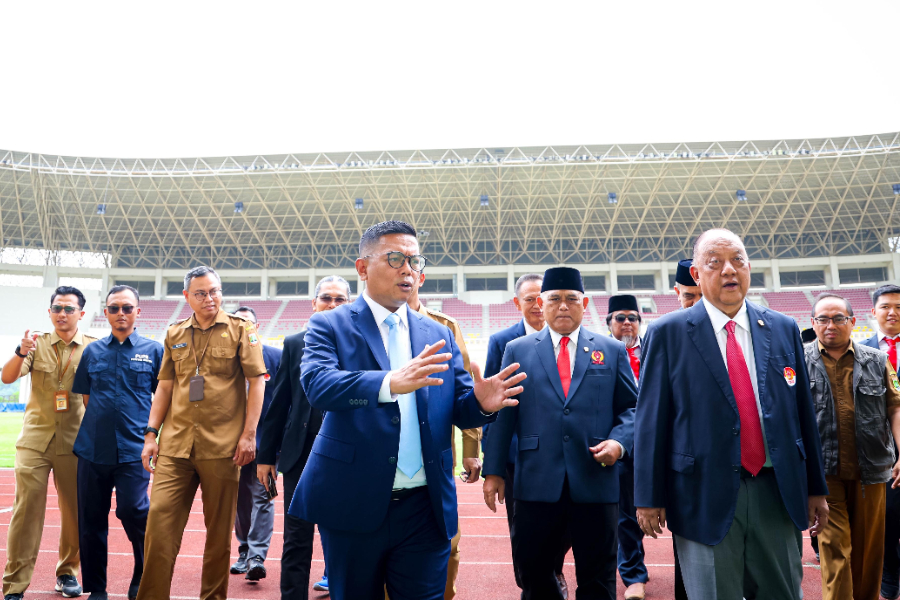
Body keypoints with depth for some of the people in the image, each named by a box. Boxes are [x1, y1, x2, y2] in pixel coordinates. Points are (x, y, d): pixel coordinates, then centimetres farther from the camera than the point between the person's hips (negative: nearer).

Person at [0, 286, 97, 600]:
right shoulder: (37, 344, 5)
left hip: (74, 442, 0)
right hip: (35, 439, 0)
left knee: (74, 511, 7)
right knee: (26, 510, -2)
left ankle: (68, 572, 25)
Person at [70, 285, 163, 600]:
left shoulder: (154, 350, 3)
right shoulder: (92, 351, 10)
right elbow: (86, 397, 17)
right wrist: (96, 427, 11)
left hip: (134, 450, -3)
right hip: (93, 448, 3)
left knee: (133, 512, -10)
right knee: (91, 519, 8)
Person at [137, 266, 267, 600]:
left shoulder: (240, 330, 1)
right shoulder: (175, 334, 13)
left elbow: (256, 381, -3)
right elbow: (165, 386, 15)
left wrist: (248, 434, -10)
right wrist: (151, 433, 7)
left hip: (222, 446, -3)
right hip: (175, 445, 3)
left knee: (219, 529, 7)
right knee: (159, 521, 0)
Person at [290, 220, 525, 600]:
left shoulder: (439, 336, 9)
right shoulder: (330, 326, -2)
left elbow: (459, 408, 4)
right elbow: (317, 384, -21)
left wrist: (481, 403, -21)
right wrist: (390, 382, -38)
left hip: (425, 508, 3)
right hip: (353, 504, -2)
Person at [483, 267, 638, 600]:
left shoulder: (612, 350, 8)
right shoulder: (517, 350, 6)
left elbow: (632, 407, 9)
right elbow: (502, 414, 3)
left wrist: (619, 441, -10)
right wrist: (493, 470, -1)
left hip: (596, 482, 0)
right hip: (537, 484, 0)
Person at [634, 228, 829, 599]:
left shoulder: (783, 329, 7)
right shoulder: (667, 333, -4)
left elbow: (803, 413, 11)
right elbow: (651, 419, -5)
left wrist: (816, 488, 12)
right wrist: (649, 498, -6)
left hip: (776, 493, 4)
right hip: (704, 496, -3)